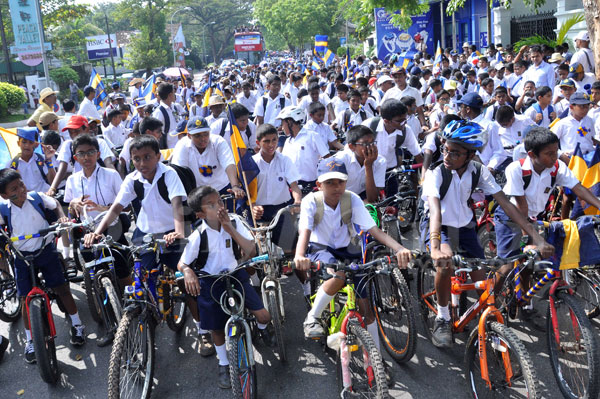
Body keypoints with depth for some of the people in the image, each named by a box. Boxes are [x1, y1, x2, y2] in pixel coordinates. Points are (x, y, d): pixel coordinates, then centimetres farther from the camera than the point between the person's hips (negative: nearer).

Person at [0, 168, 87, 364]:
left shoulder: (37, 198, -12)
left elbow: (55, 204, 8)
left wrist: (62, 216, -10)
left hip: (46, 250, 0)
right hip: (22, 256, 0)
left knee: (62, 289, 3)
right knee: (26, 298, 5)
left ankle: (77, 325, 22)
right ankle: (30, 340, 20)